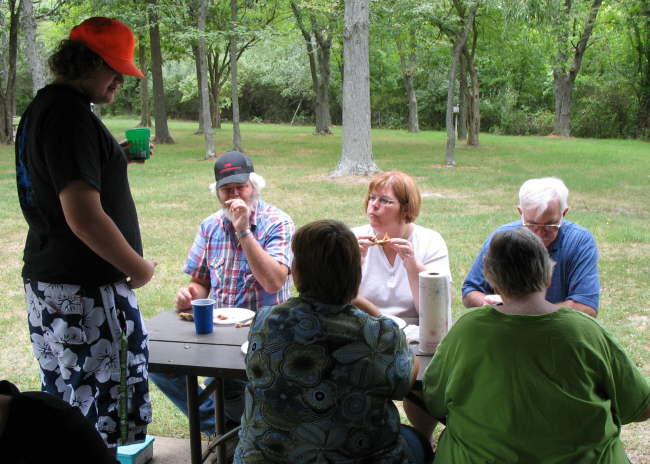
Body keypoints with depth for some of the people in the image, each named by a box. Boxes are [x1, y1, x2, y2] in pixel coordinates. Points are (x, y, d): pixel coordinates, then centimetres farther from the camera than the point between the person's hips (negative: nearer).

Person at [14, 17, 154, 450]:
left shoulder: (41, 107, 14)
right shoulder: (70, 115, -18)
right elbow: (84, 217, -25)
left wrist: (117, 158, 14)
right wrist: (140, 267, -13)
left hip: (44, 281, 10)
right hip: (87, 291, -10)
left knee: (64, 409, 18)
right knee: (110, 416, -2)